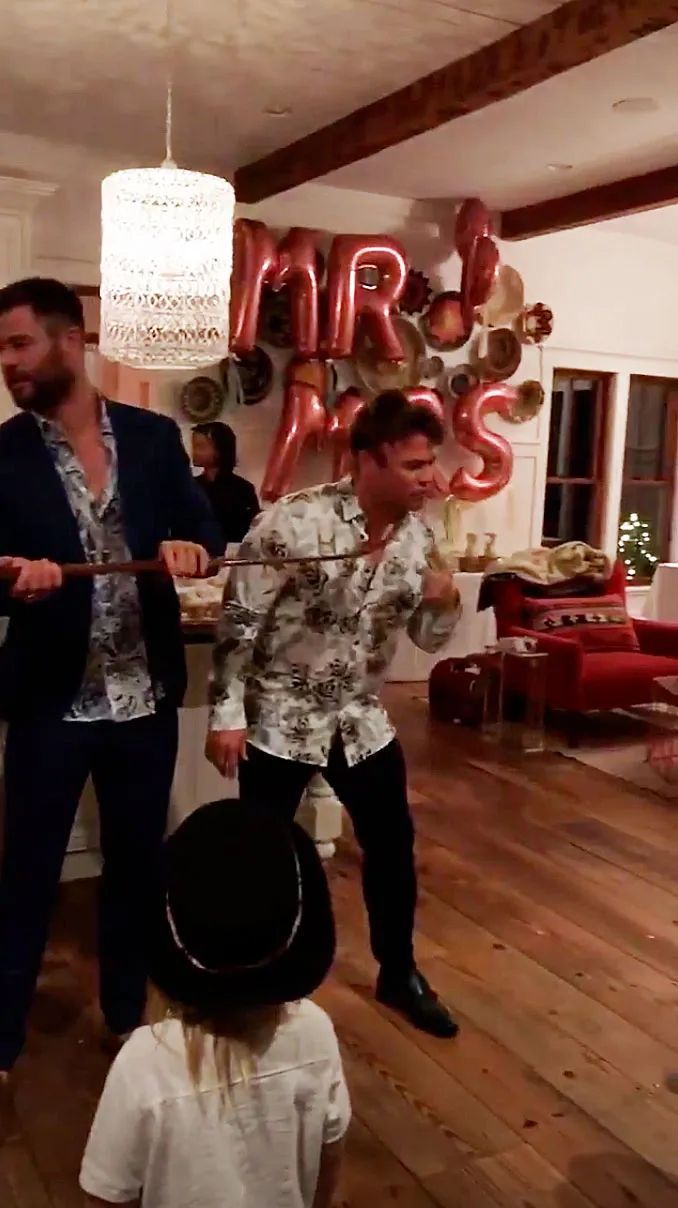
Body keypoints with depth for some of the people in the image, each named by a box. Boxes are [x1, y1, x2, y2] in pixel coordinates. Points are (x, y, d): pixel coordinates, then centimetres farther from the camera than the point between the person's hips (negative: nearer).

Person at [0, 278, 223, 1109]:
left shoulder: (155, 437, 0)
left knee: (136, 862, 17)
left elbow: (206, 534, 2)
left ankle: (127, 1017, 39)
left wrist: (189, 547, -21)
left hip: (146, 698, 2)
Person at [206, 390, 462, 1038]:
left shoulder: (418, 535, -3)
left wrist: (446, 603, -16)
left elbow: (427, 639, 5)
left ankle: (399, 974, 35)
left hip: (361, 720, 6)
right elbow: (239, 623, -16)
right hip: (278, 720, -5)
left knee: (392, 844, 13)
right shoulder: (293, 521, -21)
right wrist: (226, 714, -16)